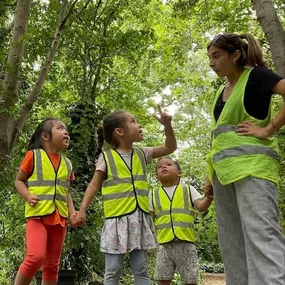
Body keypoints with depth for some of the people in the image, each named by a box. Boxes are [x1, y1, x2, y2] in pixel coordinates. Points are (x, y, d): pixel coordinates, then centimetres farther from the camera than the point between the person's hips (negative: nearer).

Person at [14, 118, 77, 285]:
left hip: (59, 218, 5)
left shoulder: (67, 163, 13)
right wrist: (28, 196, -15)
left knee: (52, 265, 9)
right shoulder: (34, 155, 0)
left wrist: (72, 212, 3)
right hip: (38, 215, -5)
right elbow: (19, 181, 4)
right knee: (36, 257, -22)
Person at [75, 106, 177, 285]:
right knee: (113, 270, 2)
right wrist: (82, 209, -10)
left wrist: (167, 126, 2)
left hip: (140, 218, 4)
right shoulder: (106, 157, -1)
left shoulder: (142, 154, 11)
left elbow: (170, 148, 15)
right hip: (117, 218, -4)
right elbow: (94, 185, -1)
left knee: (141, 270, 7)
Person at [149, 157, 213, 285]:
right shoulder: (153, 194, 11)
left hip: (186, 242, -1)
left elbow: (201, 207, -1)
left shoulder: (188, 189, 8)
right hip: (164, 244, 1)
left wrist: (209, 197, -21)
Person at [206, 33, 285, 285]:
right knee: (232, 245, 7)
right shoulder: (221, 92, 22)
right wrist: (212, 174, 19)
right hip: (224, 170, 9)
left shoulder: (256, 76, 0)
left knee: (262, 236, -16)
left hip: (251, 165, -9)